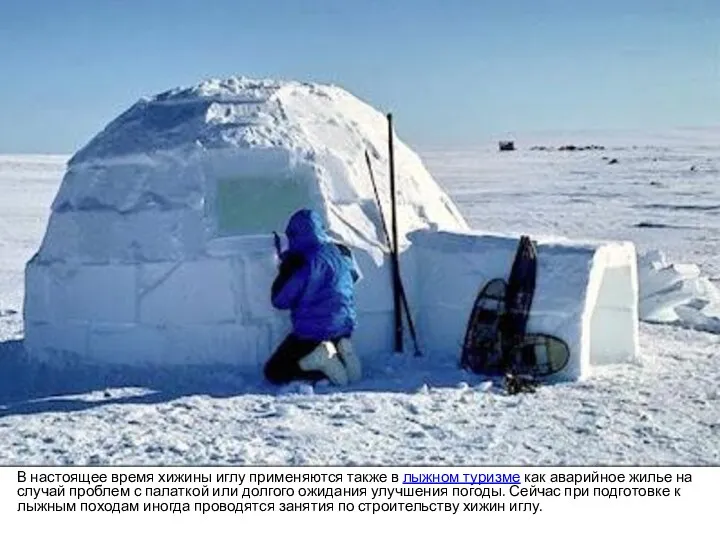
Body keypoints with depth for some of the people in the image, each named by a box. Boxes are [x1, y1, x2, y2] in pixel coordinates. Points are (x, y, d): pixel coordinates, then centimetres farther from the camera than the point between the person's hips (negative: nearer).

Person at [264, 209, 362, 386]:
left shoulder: (300, 261, -18)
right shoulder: (342, 252, 1)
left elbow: (279, 301, -12)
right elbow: (354, 276, 24)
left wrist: (283, 271, 1)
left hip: (311, 333, -6)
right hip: (344, 328, 7)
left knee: (273, 372, 6)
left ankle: (317, 360, -15)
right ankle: (340, 353, 2)